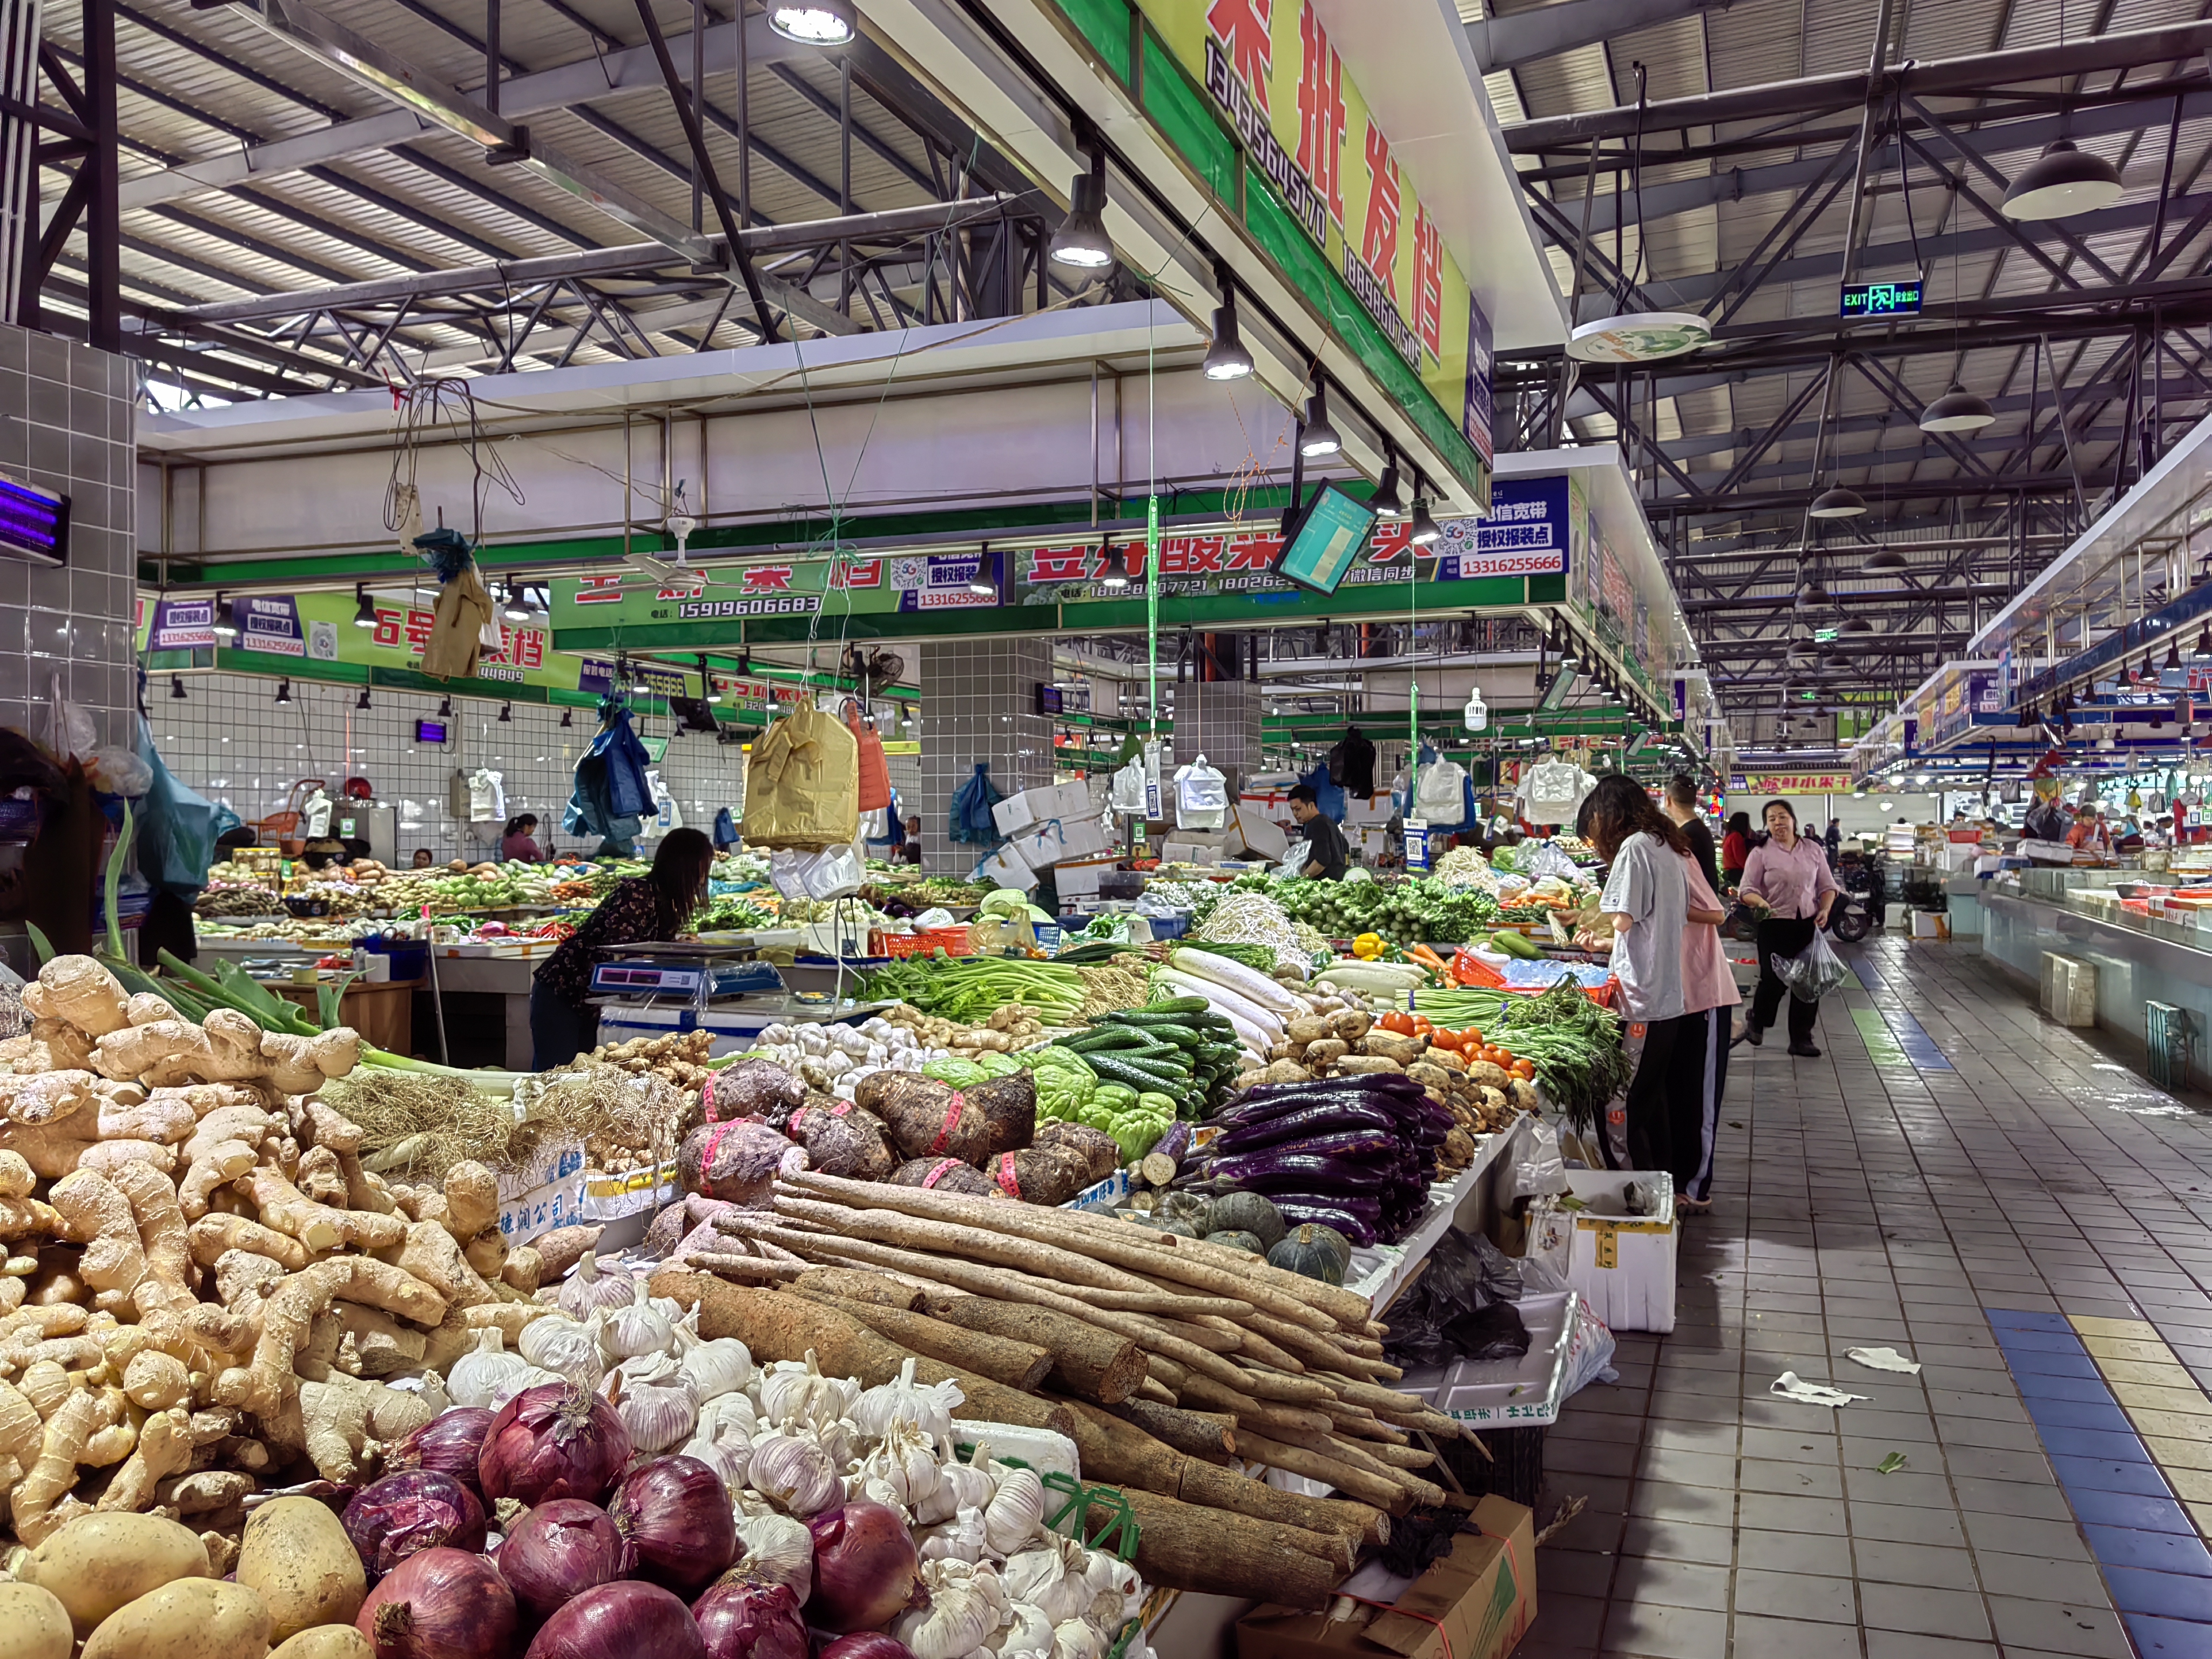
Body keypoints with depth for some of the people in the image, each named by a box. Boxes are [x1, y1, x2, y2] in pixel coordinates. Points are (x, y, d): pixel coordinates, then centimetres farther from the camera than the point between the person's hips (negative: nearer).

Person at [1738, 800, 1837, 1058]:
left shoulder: (1813, 850, 7)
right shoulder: (1761, 853, -2)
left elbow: (1827, 886, 13)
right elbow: (1748, 890, -4)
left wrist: (1825, 910, -3)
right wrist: (1760, 902, -25)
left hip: (1809, 923, 3)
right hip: (1775, 924, -3)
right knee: (1774, 980, -7)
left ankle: (1801, 1040, 17)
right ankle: (1756, 1023, 22)